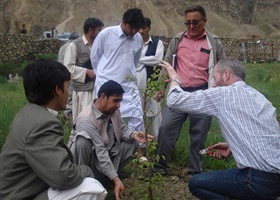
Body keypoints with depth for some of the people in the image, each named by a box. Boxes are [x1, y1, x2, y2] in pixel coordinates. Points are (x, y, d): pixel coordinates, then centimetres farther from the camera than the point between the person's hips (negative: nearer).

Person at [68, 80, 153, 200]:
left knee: (132, 142, -9)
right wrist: (116, 180, -37)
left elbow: (122, 129, 5)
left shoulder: (113, 110, -8)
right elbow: (100, 152, -34)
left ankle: (110, 170, 7)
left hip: (108, 152, 7)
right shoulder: (86, 120, -31)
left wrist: (133, 134, -20)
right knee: (82, 141, -37)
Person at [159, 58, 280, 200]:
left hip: (261, 179, -8)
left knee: (196, 183, 6)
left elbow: (174, 101, -5)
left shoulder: (223, 94, -9)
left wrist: (174, 78, 13)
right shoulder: (258, 96, 13)